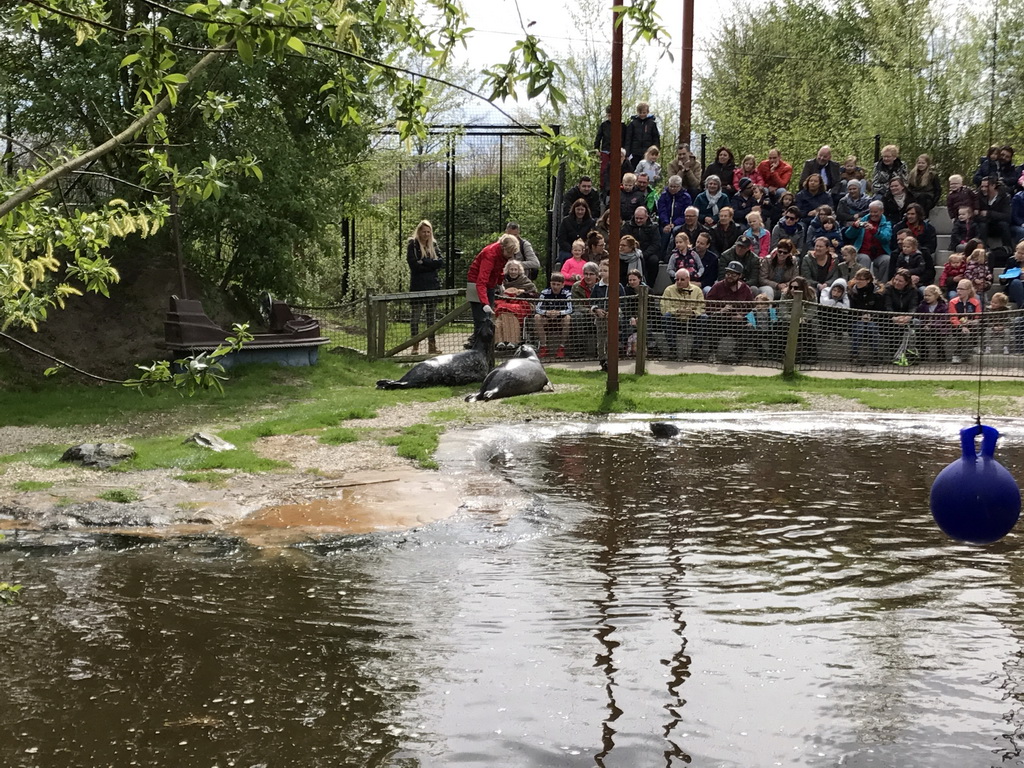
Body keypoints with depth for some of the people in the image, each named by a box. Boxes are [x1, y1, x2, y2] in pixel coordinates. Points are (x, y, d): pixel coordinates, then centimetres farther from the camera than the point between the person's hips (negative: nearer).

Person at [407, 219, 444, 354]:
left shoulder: (433, 245, 13)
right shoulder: (412, 245, -1)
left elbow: (441, 263, 1)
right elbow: (414, 265, -13)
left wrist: (424, 263, -10)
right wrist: (432, 264, -9)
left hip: (432, 285, 4)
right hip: (417, 286, -4)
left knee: (431, 316, 7)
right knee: (416, 315, -2)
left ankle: (432, 344, 11)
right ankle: (415, 345, 2)